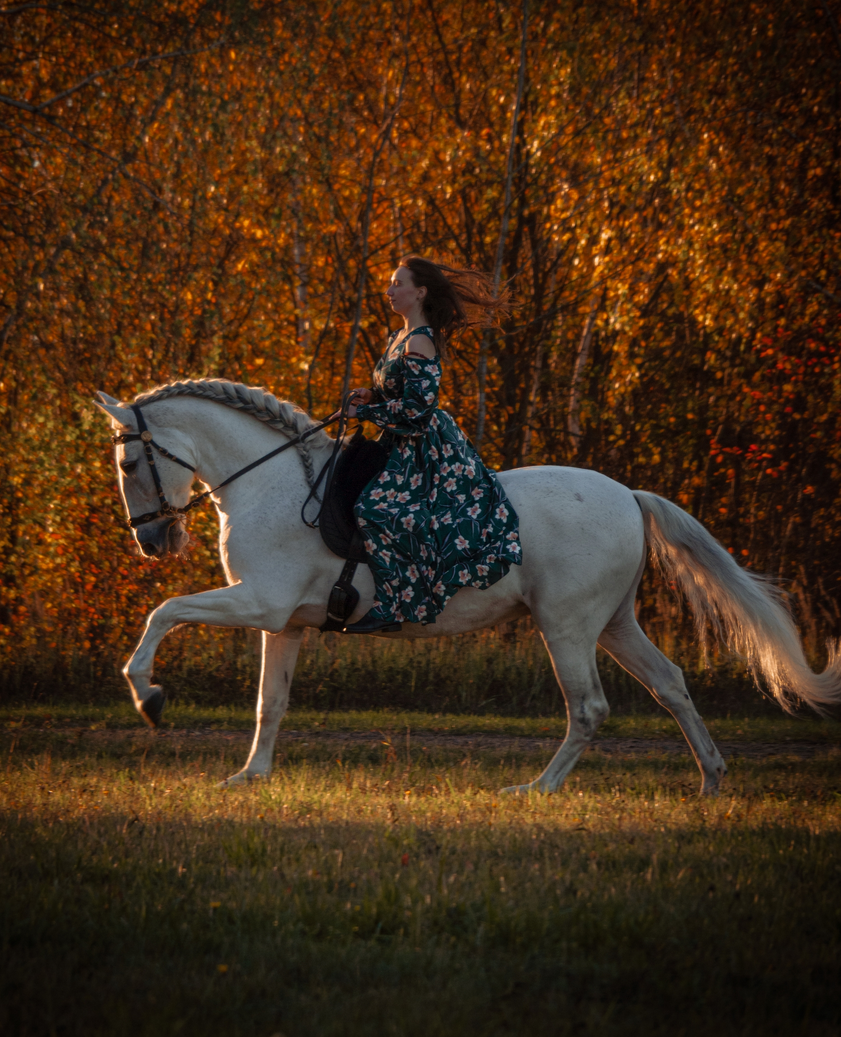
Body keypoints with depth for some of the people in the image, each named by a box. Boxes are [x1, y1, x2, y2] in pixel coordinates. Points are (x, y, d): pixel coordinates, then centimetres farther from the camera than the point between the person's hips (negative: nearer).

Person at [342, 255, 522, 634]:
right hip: (404, 446, 11)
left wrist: (364, 412, -15)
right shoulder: (398, 339, 15)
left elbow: (417, 406, -22)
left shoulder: (419, 343, -17)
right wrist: (370, 396, 5)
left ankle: (392, 605, -26)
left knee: (375, 508, -27)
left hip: (426, 449, -11)